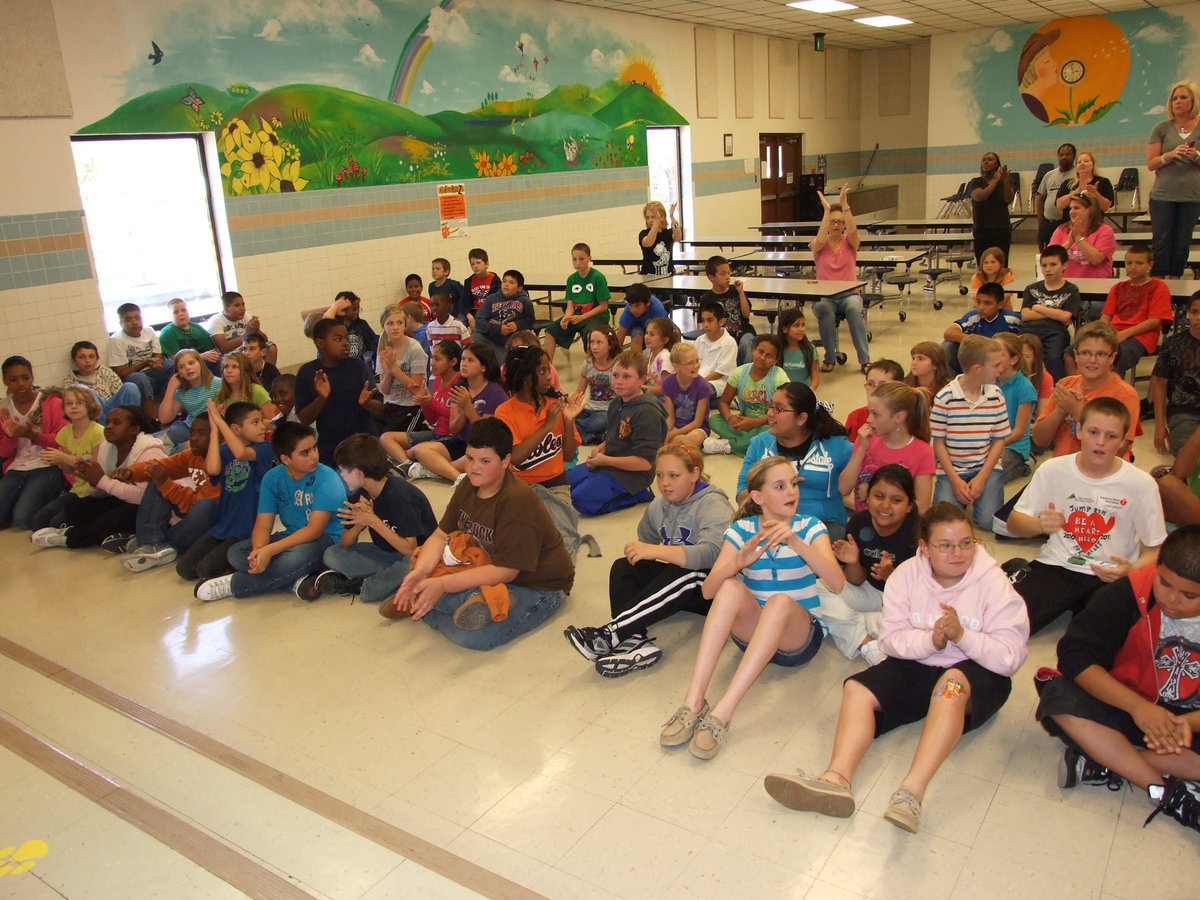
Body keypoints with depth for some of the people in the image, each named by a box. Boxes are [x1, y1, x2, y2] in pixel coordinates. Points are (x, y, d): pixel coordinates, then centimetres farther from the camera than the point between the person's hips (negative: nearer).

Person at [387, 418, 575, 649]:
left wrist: (442, 584, -33)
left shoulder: (518, 502, -28)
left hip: (538, 587, -8)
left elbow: (504, 571, -29)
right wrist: (420, 571, -20)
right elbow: (441, 535, 1)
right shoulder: (469, 487, 0)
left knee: (475, 635, -32)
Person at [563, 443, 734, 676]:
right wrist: (636, 553, -4)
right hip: (676, 581, 7)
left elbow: (712, 553, -33)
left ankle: (609, 635, -46)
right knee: (623, 567, -16)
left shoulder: (712, 505, -15)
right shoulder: (658, 506, 8)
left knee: (686, 573, -39)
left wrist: (654, 550, -39)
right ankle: (635, 642, -41)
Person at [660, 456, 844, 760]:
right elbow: (708, 590, -12)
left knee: (781, 602, -34)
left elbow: (837, 582, -22)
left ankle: (722, 712, -41)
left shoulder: (810, 528, -4)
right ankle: (694, 701, -35)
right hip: (752, 632, 1)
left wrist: (795, 542, -35)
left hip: (800, 637, -1)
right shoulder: (742, 530, -1)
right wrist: (738, 562, -32)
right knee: (731, 588, -28)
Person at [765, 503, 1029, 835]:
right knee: (857, 688, -19)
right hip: (916, 665, 4)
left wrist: (962, 636, -28)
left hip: (978, 674, -4)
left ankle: (912, 791, -52)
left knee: (952, 683, -38)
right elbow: (891, 638, -4)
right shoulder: (906, 575, -1)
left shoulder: (994, 583, -9)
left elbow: (1011, 657, -14)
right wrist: (930, 640, -23)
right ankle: (837, 779, -42)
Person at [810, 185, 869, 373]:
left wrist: (844, 205, -26)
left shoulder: (849, 243, 7)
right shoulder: (818, 245, 5)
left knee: (854, 309, -34)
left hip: (849, 294, 1)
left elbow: (853, 231, -16)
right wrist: (826, 210, -23)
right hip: (824, 296, -1)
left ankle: (865, 360, -29)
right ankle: (829, 358, -20)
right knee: (825, 310, -36)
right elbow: (820, 241, -20)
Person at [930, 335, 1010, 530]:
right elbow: (938, 442, -4)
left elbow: (999, 440, 3)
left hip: (986, 468, 2)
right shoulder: (945, 397, -8)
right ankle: (961, 494, 11)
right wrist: (955, 480, -13)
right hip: (952, 469, -1)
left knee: (989, 520, -19)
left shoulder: (995, 395, 0)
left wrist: (982, 478, -9)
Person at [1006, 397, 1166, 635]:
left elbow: (1156, 549, 3)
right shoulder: (1053, 470, -2)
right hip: (1056, 567, 1)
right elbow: (1014, 523, 3)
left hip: (1111, 576, 0)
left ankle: (1082, 608, 3)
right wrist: (1040, 525, -20)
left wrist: (1132, 570, -20)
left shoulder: (1141, 484, -5)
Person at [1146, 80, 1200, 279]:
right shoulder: (1162, 128, 4)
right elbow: (1151, 163, 0)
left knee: (1182, 243, 6)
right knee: (1162, 242, -1)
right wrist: (1171, 154, -16)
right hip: (1163, 195, -1)